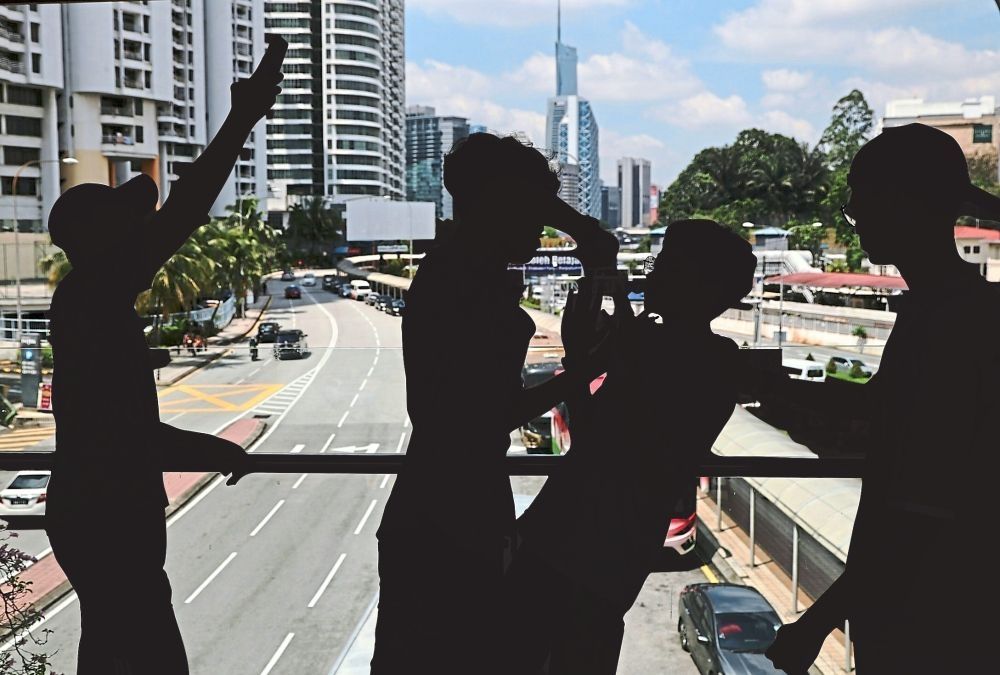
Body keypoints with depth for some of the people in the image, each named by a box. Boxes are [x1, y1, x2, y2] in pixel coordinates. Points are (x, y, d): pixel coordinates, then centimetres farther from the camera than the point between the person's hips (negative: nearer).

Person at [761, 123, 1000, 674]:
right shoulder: (945, 307, 4)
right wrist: (766, 385, 21)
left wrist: (817, 622, -22)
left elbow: (922, 516, -27)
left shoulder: (946, 324, -25)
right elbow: (878, 407, 22)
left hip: (923, 628, -8)